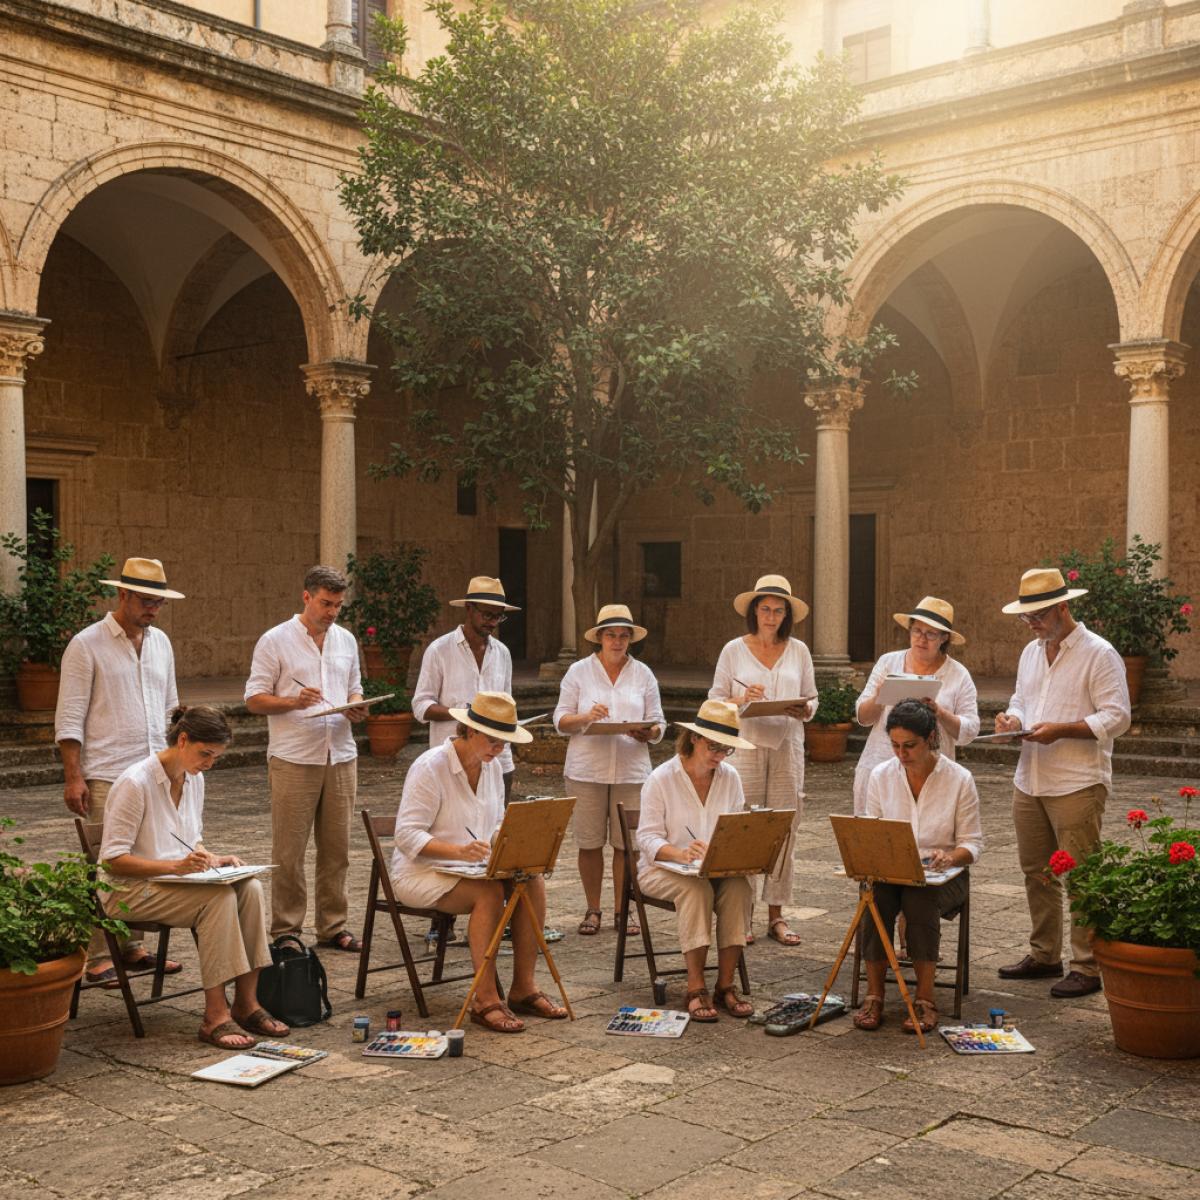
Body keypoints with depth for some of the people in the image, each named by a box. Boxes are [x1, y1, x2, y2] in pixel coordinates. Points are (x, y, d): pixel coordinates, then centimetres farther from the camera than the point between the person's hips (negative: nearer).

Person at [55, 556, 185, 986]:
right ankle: (98, 957, 5)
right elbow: (69, 718, -7)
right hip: (107, 777, -6)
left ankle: (132, 946, 20)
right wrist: (73, 776, -12)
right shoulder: (86, 645, -5)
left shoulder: (160, 642, 13)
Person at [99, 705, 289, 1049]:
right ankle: (215, 1017, -27)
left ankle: (246, 1004, -15)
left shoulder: (194, 779, 7)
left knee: (250, 888, -19)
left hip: (175, 881, 7)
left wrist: (211, 859, -3)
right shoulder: (135, 783, -18)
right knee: (219, 897, -30)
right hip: (128, 890, -7)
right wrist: (176, 865, -28)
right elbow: (113, 859, -18)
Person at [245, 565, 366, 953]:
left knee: (336, 847, 9)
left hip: (340, 756, 5)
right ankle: (285, 930, 10)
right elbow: (254, 699, -4)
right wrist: (293, 702, -20)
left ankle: (333, 927, 19)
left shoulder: (346, 640, 13)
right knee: (289, 851, 0)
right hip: (293, 760, -5)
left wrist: (355, 706, -1)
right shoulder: (275, 641, -3)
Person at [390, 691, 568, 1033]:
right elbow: (407, 836, -22)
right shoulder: (430, 767, -17)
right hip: (422, 873, -7)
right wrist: (460, 851, -35)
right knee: (489, 891, -33)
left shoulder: (491, 766, 5)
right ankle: (485, 1001, -28)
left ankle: (523, 989, -12)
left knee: (533, 882, -18)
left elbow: (498, 824, 16)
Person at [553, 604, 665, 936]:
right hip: (587, 769, -1)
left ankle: (622, 910, 14)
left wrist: (647, 732, -14)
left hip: (631, 769, 1)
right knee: (589, 842, 2)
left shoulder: (643, 674, 11)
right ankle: (592, 910, 16)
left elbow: (658, 724, 9)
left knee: (627, 843, 1)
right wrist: (586, 717, -16)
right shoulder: (579, 672, 6)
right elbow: (560, 720, 4)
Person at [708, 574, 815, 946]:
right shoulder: (734, 650, 5)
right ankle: (741, 915, 5)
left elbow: (812, 700, 12)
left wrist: (803, 710, -10)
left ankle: (776, 915, 10)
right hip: (746, 745, -2)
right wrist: (742, 699, -15)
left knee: (784, 830, 2)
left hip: (787, 748, 2)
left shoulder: (799, 651, 10)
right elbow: (715, 700, 4)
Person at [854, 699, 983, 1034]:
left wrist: (950, 857, -24)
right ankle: (874, 996, -22)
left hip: (942, 875, -2)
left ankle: (925, 1000, -25)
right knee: (876, 896, -32)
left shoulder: (959, 779, -5)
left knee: (920, 897, -35)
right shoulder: (880, 776, 2)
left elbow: (972, 843, -2)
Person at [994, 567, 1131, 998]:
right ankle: (1044, 955, 26)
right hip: (1029, 781, 7)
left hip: (1076, 785, -7)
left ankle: (1087, 967, 5)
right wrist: (1013, 718, 2)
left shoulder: (1099, 654, -8)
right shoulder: (1031, 652, 15)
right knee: (1036, 872, 14)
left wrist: (1061, 730, -21)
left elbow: (1117, 717, -13)